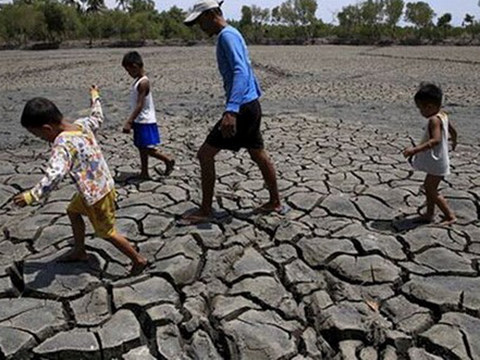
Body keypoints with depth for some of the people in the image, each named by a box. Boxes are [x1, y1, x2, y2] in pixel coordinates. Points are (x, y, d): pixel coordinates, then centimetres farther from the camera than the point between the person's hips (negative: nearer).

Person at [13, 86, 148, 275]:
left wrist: (32, 195, -38)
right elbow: (97, 118, 18)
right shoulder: (82, 124, -4)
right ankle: (79, 252, 44)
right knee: (73, 210, 28)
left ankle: (138, 260, 23)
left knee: (108, 233, 9)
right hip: (102, 185, 9)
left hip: (96, 194, -9)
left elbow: (54, 174, -40)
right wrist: (95, 98, 34)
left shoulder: (63, 144, -27)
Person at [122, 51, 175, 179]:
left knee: (147, 149, -7)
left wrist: (129, 122, -25)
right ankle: (144, 173, 19)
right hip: (139, 121, 9)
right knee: (142, 148, 12)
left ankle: (168, 159, 11)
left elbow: (140, 105, -23)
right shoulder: (137, 81, 11)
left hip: (146, 122, -9)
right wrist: (132, 120, 20)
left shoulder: (143, 82, -18)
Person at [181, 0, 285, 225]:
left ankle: (205, 211, 3)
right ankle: (275, 202, 29)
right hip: (251, 106, 10)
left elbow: (241, 72, -28)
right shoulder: (232, 35, 17)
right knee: (259, 155, 17)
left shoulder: (227, 36, -13)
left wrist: (231, 110, -39)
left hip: (242, 108, -10)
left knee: (205, 154, -6)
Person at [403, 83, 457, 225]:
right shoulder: (443, 115, 6)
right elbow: (453, 131, 21)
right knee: (429, 187, 18)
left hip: (437, 163, -10)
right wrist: (454, 142, 41)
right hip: (436, 161, 10)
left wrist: (416, 149, -44)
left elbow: (436, 140, -37)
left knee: (431, 191, -1)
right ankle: (429, 214, 28)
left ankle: (450, 216, 9)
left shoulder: (434, 120, -24)